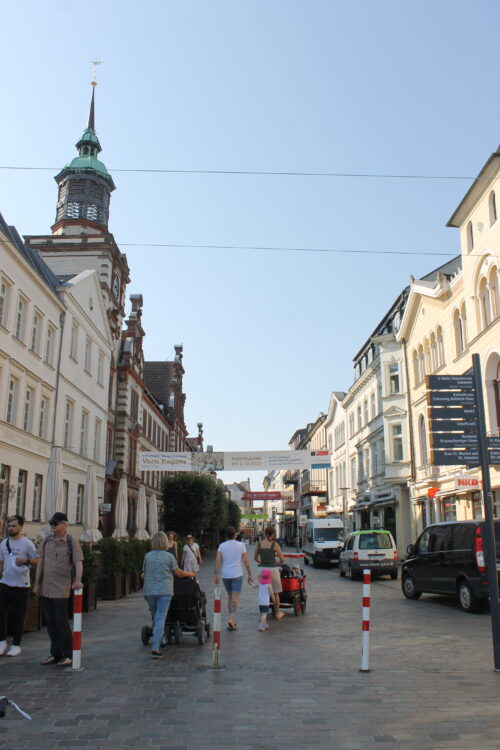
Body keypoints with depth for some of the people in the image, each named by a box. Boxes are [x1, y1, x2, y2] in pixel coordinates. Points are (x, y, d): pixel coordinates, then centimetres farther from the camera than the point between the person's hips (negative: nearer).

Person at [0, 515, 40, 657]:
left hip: (21, 585, -4)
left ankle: (16, 645, 14)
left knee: (18, 617, 3)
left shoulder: (27, 543, -5)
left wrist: (25, 561, -21)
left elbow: (38, 560, -5)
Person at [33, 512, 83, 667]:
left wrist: (77, 580, -27)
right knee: (50, 622, 11)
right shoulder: (46, 541, 9)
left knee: (61, 622, -4)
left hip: (61, 589, -6)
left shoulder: (72, 541, -6)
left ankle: (68, 655, 7)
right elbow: (41, 562, 14)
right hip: (46, 588, 6)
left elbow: (78, 562, -12)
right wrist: (37, 583, 13)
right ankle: (55, 654, 23)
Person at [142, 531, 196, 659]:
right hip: (164, 591, -3)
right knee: (160, 619, -6)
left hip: (149, 591, 3)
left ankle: (156, 641, 27)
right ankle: (155, 648, -13)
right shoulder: (169, 556, -2)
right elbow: (178, 573, 3)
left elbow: (144, 574, 13)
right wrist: (190, 574, 21)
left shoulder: (147, 556, 5)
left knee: (155, 618, 19)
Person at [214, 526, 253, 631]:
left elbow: (218, 560, -10)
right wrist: (250, 575, 3)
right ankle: (232, 619, -19)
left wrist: (216, 574, -10)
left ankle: (232, 620, 22)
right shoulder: (241, 545, -3)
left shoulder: (222, 546, 0)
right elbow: (246, 561, -4)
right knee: (235, 598, -3)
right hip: (237, 575, -3)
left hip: (225, 575, 3)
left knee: (230, 597, 18)